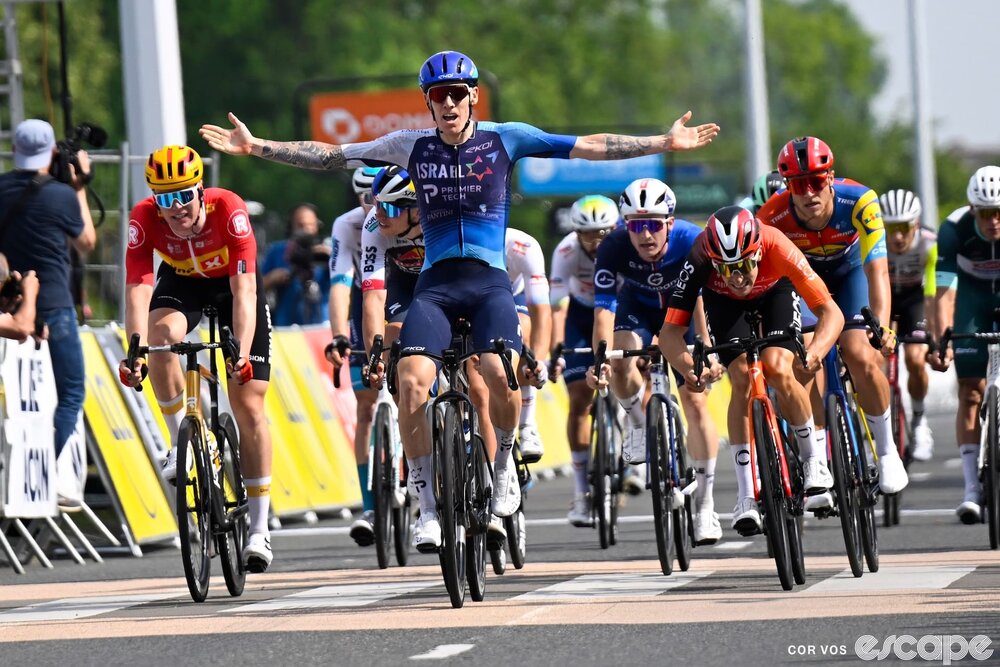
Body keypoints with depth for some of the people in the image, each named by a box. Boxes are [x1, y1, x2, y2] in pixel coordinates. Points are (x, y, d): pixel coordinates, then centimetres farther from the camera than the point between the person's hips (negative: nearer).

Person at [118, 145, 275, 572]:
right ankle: (182, 442, -13)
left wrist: (242, 353, -50)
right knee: (162, 336, -34)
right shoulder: (144, 218, -29)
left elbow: (244, 291, -39)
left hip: (233, 283, -2)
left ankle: (259, 529, -2)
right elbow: (137, 288, -35)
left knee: (248, 404, -8)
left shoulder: (228, 210, -35)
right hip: (181, 281, 2)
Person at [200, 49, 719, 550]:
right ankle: (428, 502, -9)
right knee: (412, 381, -24)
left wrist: (665, 143, -1)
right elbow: (330, 157, 11)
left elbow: (588, 147, 4)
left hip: (489, 282, -1)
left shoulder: (505, 139, 5)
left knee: (499, 374, -29)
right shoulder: (411, 146, 8)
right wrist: (255, 147, 6)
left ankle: (503, 463, 3)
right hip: (435, 283, 1)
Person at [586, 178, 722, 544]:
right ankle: (640, 425, -1)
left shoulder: (692, 241, -34)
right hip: (637, 310, 0)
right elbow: (604, 309, -36)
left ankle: (705, 504, 2)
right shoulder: (614, 248, -32)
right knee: (621, 360, -32)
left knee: (695, 400, -8)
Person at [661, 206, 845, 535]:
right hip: (723, 300, 1)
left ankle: (815, 464, 0)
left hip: (776, 290, -1)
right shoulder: (700, 258, -39)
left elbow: (831, 312, -40)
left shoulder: (777, 248, -41)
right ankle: (746, 496, -12)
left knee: (778, 371, -23)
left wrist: (815, 352, -59)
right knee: (742, 378, -19)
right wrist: (688, 368, -58)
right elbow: (670, 330, -38)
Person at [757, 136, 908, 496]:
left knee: (860, 356, -21)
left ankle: (887, 449, -1)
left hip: (851, 270, -1)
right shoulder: (772, 216, -32)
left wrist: (882, 327, -54)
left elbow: (876, 270, -40)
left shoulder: (859, 202, -36)